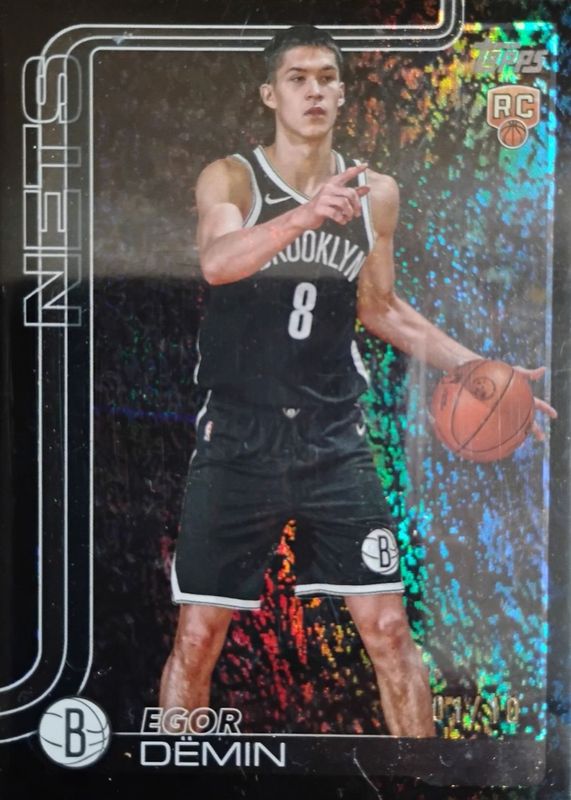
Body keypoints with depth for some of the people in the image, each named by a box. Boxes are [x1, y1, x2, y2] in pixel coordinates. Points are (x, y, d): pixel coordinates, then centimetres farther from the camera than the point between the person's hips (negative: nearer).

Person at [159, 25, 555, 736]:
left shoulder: (376, 194, 5)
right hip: (239, 440, -2)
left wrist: (473, 367, 10)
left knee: (388, 629, 4)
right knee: (197, 637, 4)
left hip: (334, 440, 3)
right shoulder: (230, 179, -6)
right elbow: (216, 262, -28)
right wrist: (304, 216, -45)